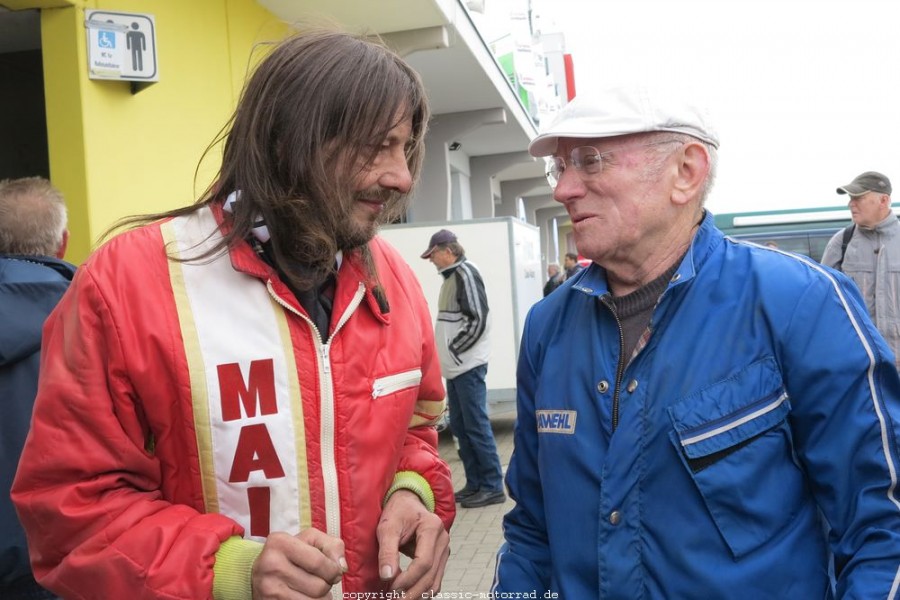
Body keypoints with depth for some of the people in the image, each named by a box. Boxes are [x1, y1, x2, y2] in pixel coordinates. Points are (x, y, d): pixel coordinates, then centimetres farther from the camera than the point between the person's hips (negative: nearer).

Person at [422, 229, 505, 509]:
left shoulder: (465, 273, -13)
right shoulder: (451, 275, 14)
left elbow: (477, 320, -19)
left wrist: (454, 350, -15)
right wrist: (447, 352, 9)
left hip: (468, 364, -9)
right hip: (456, 366, 9)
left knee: (476, 425, -4)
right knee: (460, 426, 13)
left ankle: (493, 486, 5)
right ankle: (475, 483, 22)